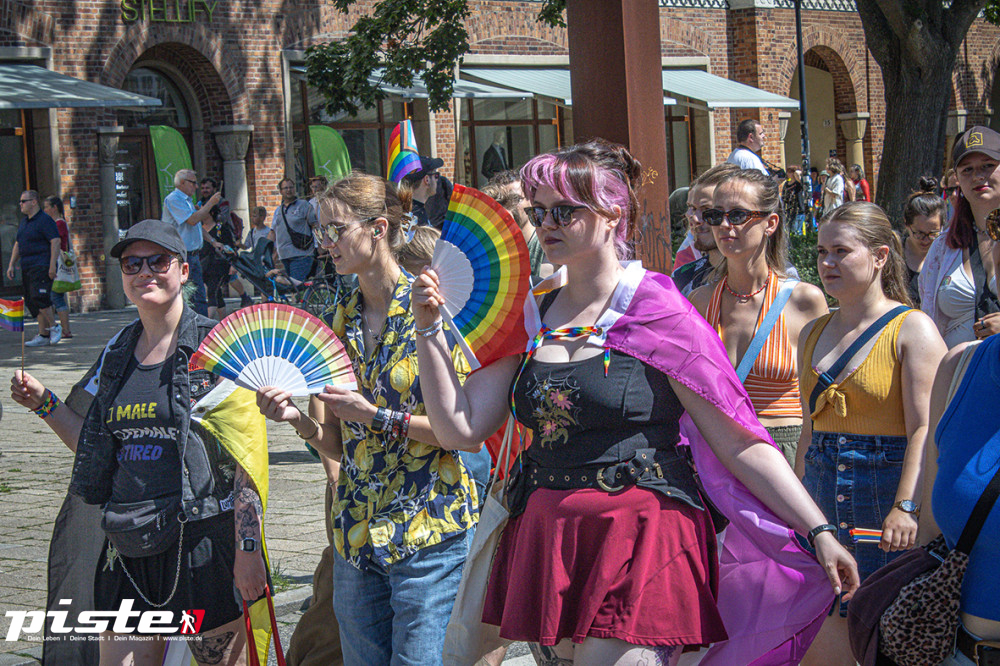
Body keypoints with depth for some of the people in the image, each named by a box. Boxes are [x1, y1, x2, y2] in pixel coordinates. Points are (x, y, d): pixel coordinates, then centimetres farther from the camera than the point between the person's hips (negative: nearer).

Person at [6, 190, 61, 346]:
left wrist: (52, 266, -21)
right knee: (31, 301, 5)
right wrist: (11, 265, 15)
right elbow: (17, 245, 23)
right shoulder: (24, 222, 17)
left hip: (42, 267, -9)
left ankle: (54, 327, -4)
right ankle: (43, 335, 7)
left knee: (39, 297, -19)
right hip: (27, 268, 9)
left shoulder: (45, 220, -9)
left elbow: (56, 242, -15)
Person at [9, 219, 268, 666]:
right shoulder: (118, 353, 12)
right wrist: (44, 404, 6)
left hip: (205, 541, -5)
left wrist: (248, 549, -15)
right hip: (129, 548, 5)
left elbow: (249, 458, -9)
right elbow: (96, 448, 20)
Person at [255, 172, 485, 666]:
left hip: (429, 529, -6)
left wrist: (378, 417, -16)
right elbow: (338, 445, 11)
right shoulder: (338, 321, 9)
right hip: (357, 531, 6)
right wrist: (297, 419, -8)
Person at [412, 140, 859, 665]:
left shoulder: (658, 316, -6)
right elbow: (462, 427, 6)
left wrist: (818, 532, -12)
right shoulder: (531, 317, 9)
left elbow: (740, 442, -7)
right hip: (545, 539, 6)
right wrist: (430, 327, -1)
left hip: (643, 544, -5)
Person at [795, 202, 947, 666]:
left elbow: (924, 428, -14)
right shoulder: (813, 334, 14)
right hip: (823, 492, 6)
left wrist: (906, 507, -24)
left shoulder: (912, 329, -6)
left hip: (886, 487, -6)